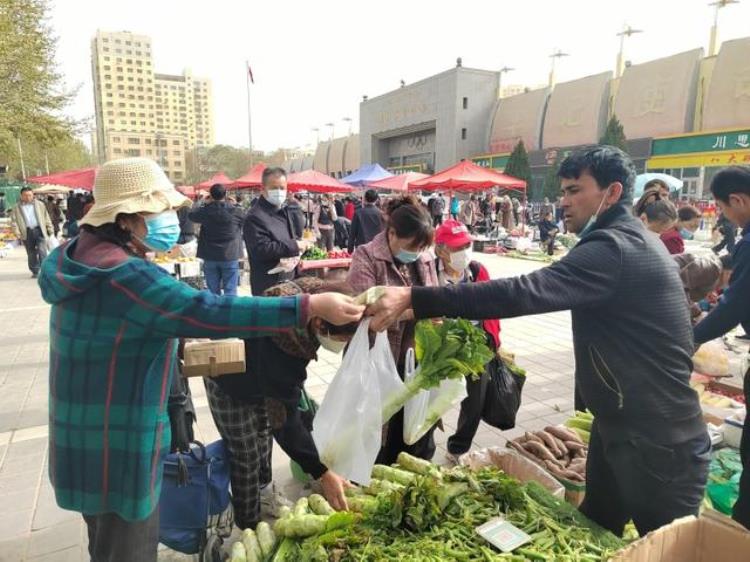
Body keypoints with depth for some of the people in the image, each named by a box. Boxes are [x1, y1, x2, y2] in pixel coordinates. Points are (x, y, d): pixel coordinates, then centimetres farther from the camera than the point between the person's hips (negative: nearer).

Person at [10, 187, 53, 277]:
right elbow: (14, 221, 3)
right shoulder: (17, 208, 6)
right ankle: (35, 271, 19)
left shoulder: (40, 205, 8)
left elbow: (46, 218, 10)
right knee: (31, 253, 8)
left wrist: (50, 229, 7)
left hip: (39, 230, -1)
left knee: (42, 251, -12)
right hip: (27, 232, 1)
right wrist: (17, 232, -9)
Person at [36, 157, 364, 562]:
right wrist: (310, 306, -38)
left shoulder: (84, 255, 4)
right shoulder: (124, 276, -29)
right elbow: (209, 312, -38)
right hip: (116, 448, -10)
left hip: (90, 437, 10)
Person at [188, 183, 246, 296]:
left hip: (210, 257, 2)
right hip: (230, 256, -2)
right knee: (230, 292, 0)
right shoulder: (236, 211, -10)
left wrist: (202, 201, 25)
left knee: (213, 292, 9)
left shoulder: (205, 211, -6)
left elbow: (191, 214, 15)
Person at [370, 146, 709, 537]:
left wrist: (413, 298, -39)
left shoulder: (614, 249, -26)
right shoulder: (629, 242, 8)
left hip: (659, 443, -10)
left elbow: (523, 293, -37)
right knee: (593, 535, 21)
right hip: (621, 426, 10)